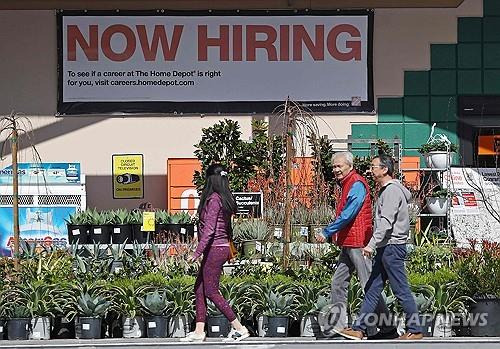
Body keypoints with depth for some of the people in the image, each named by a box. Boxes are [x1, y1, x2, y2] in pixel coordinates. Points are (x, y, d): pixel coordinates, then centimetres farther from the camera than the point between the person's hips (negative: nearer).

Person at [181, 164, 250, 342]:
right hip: (222, 248, 10)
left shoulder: (213, 199, -15)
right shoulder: (225, 200, 12)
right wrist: (227, 253, 23)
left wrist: (197, 252, -21)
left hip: (214, 249, -9)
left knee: (211, 291, -3)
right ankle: (199, 331, 13)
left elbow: (209, 229, -21)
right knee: (199, 289, 11)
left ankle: (239, 328, -1)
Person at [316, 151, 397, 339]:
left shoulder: (357, 184, -13)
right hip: (348, 243, 11)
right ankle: (336, 327, 13)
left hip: (358, 243, -11)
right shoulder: (347, 184, 19)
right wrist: (333, 234, 13)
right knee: (338, 283, 10)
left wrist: (327, 233, -16)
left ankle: (388, 328, -5)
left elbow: (347, 215, -20)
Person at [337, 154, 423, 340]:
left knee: (401, 290, -4)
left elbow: (386, 222, -22)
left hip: (393, 246, -10)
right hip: (385, 248, 10)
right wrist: (375, 245, 17)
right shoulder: (385, 190, 17)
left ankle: (415, 330, 3)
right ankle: (359, 328, 9)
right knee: (372, 289, 8)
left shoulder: (392, 191, -14)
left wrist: (372, 244, -26)